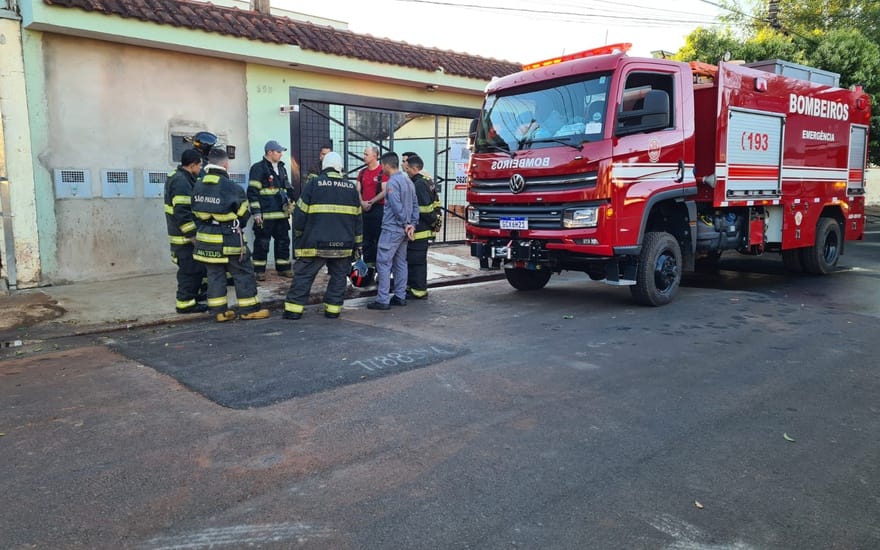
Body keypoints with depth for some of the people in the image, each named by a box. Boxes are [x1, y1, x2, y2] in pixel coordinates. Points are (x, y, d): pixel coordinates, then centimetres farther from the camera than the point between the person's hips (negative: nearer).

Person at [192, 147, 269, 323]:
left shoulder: (198, 185, 2)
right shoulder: (232, 187, -17)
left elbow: (196, 212, 8)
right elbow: (244, 214, -7)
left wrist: (204, 227, 16)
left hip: (206, 238, 6)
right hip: (229, 240, -6)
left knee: (214, 275, 12)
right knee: (243, 273, 6)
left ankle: (219, 311, 15)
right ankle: (249, 309, 10)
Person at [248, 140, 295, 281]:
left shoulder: (281, 168, 16)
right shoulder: (258, 168, -7)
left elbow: (288, 189, 25)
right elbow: (252, 192, -10)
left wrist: (290, 205, 20)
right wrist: (256, 212, -14)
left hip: (281, 213, 7)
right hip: (265, 215, -7)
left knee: (283, 241, 11)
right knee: (262, 243, 0)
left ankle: (283, 268, 22)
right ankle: (259, 271, 9)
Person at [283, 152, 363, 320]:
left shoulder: (313, 185, -1)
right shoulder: (351, 188, 10)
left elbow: (300, 213, -1)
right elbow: (357, 219, 13)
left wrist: (299, 233, 16)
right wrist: (357, 243, 19)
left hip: (315, 243, -2)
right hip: (343, 245, 3)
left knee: (303, 274, 6)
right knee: (338, 276, 14)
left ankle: (294, 309, 5)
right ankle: (333, 309, 12)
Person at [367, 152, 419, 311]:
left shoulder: (392, 182, -14)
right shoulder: (408, 181, 14)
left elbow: (397, 207, -20)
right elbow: (415, 205, 12)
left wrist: (405, 224, -11)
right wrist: (412, 225, 7)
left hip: (392, 229, -9)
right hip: (404, 230, 9)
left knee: (383, 263, -5)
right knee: (400, 263, 13)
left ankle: (383, 300, -5)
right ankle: (400, 297, 18)